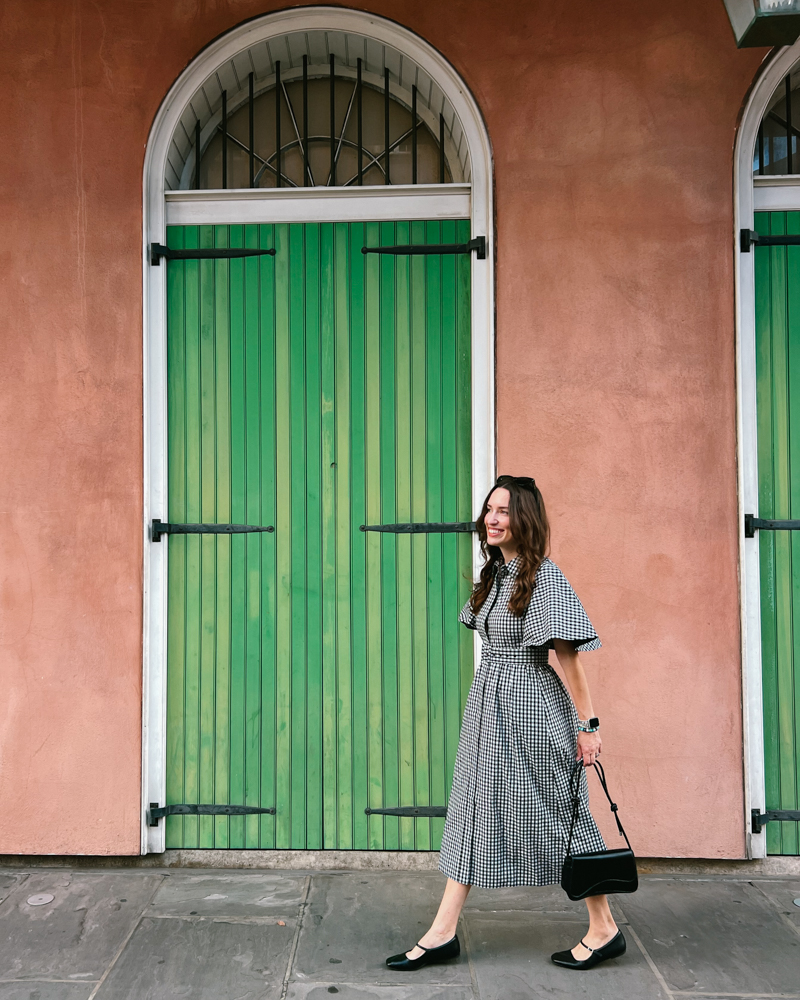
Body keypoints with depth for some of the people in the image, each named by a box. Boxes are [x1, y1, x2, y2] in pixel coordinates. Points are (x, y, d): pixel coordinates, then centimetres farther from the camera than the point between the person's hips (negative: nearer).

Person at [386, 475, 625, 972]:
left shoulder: (545, 576, -15)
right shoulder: (494, 574, 10)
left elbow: (568, 655, -17)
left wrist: (588, 724, -17)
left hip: (532, 707, -8)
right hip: (488, 705, 8)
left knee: (556, 814, 3)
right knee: (473, 809, 9)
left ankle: (604, 929, 21)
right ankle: (443, 933, 16)